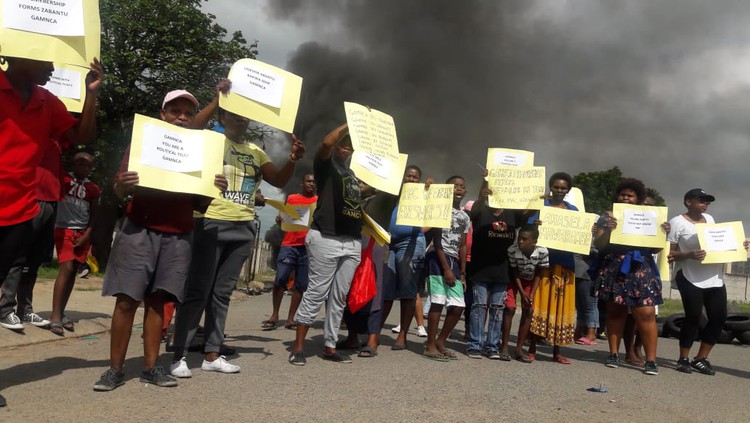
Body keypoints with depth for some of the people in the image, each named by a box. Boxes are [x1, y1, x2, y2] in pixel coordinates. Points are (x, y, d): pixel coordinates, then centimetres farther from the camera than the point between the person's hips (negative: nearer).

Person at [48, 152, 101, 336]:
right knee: (66, 269, -16)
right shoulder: (63, 179, 2)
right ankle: (55, 317, -16)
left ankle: (61, 313, 15)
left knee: (73, 272, 6)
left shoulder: (93, 188, 9)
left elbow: (93, 215, 9)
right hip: (64, 229, -4)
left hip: (83, 233, 4)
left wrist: (86, 235, -1)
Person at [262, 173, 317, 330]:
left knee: (301, 285, -1)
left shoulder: (320, 201, 12)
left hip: (308, 247, 0)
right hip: (289, 245, 0)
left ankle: (290, 319, 6)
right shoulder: (291, 198, 13)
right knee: (280, 279, -10)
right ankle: (274, 315, 2)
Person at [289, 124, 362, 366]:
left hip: (352, 242, 6)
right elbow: (326, 142, -14)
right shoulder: (325, 164, 5)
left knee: (339, 296, 7)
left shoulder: (353, 173, 23)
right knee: (316, 292, -5)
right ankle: (298, 347, 2)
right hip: (326, 238, -6)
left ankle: (330, 347, 14)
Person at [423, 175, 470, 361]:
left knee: (458, 306, 3)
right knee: (438, 302, -11)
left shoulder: (465, 217, 17)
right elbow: (437, 241, -9)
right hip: (437, 259, -7)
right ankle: (430, 346, -2)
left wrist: (463, 273, 11)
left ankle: (440, 342, 17)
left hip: (453, 261, 7)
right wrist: (446, 268, -15)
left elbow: (462, 246, 18)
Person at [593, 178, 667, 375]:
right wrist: (607, 231, -20)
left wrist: (664, 234, -6)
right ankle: (613, 354, 14)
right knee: (615, 311, 4)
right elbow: (598, 246, -2)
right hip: (613, 270, -1)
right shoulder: (607, 217, 6)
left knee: (646, 313, -5)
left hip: (640, 270, 1)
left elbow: (654, 248, 12)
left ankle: (651, 360, 0)